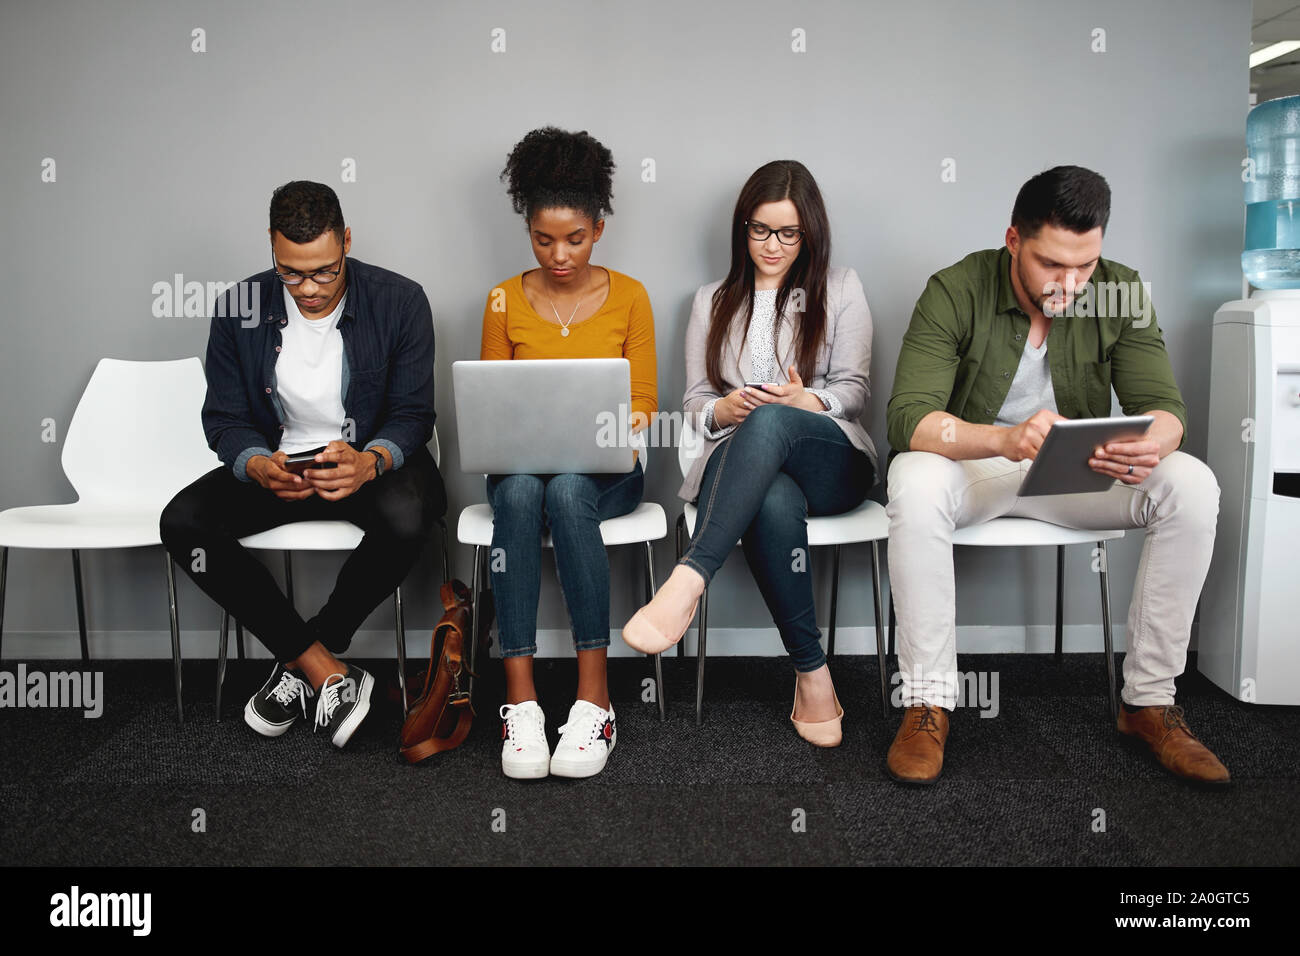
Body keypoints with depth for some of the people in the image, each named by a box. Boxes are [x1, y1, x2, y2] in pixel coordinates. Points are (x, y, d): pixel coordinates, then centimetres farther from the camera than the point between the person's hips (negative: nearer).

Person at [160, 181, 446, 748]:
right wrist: (260, 467, -26)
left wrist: (369, 462, -32)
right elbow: (223, 420, -2)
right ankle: (326, 672, -18)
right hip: (277, 462, 3)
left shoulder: (400, 302, -10)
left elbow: (413, 415, -9)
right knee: (182, 522, -22)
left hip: (371, 460, -2)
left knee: (406, 518, -36)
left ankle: (299, 662, -12)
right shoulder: (239, 310, -4)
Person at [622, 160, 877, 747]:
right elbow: (695, 403, 17)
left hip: (831, 461, -1)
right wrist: (727, 408, -8)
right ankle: (812, 673, -30)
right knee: (775, 504, -40)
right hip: (741, 462, 1)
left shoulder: (840, 290, 17)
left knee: (770, 422, -39)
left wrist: (806, 401, -13)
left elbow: (853, 390, 9)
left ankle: (687, 583, -50)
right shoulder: (713, 302, 22)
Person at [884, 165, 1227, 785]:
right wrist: (1005, 439, -46)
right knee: (915, 484, -37)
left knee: (1192, 488, -23)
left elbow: (1164, 407, -10)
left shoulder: (1121, 294, -5)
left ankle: (1150, 701, -10)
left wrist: (1152, 444, -36)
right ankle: (927, 702, -24)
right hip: (972, 466, -3)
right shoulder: (954, 293, -16)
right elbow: (907, 417, -27)